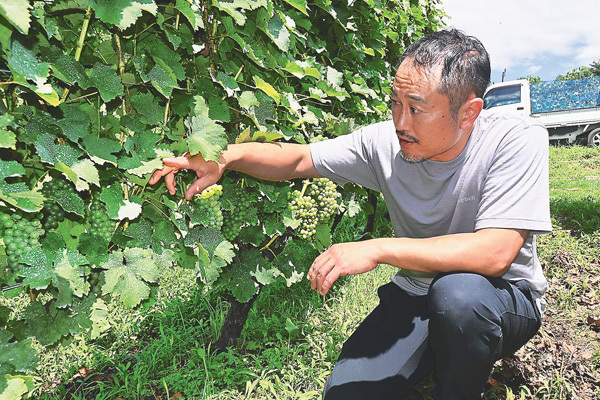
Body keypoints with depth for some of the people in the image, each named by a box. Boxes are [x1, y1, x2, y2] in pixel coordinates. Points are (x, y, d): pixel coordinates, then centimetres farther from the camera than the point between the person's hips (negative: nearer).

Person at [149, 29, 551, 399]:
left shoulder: (518, 140, -22)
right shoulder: (386, 141, -12)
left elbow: (495, 253, -33)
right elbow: (299, 159, -5)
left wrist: (378, 249, -35)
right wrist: (225, 156, -21)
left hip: (507, 296, -2)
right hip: (414, 295, 3)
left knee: (459, 291, -38)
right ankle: (431, 354, 16)